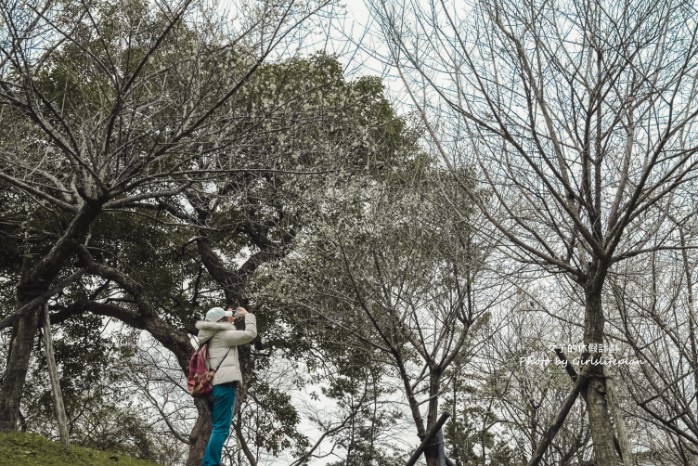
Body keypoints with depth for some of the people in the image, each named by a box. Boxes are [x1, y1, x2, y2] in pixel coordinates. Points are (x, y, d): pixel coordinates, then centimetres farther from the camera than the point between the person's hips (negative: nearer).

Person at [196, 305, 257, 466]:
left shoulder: (211, 337, 21)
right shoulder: (222, 334, -2)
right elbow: (250, 334, -4)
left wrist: (230, 319, 29)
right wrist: (248, 315, 9)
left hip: (214, 386, 9)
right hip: (224, 385, -9)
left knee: (218, 428, 11)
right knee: (221, 428, -11)